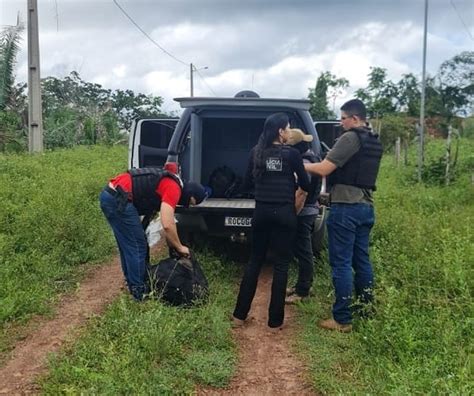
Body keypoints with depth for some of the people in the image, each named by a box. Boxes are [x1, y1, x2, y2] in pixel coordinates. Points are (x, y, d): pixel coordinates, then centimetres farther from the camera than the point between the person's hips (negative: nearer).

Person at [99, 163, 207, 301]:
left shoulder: (168, 182, 20)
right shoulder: (174, 189, -9)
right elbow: (167, 225, -17)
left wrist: (173, 246, 28)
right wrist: (180, 247, -2)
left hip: (109, 195, 10)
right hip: (118, 199, -10)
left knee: (127, 245, 21)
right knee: (138, 246, 1)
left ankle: (132, 282, 34)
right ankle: (138, 291, 9)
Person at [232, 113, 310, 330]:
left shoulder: (256, 152, 4)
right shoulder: (292, 153, -6)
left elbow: (247, 184, 9)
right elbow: (305, 185, 1)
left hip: (261, 212, 4)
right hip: (284, 213, -4)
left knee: (254, 261, 14)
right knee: (281, 265, 4)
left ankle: (239, 315, 18)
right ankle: (275, 321, 9)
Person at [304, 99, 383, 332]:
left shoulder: (350, 138, -12)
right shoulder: (374, 142, 16)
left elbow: (324, 169, -15)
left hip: (346, 207, -9)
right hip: (366, 206, 9)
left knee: (341, 263, -4)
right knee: (361, 259, 16)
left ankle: (342, 320, -1)